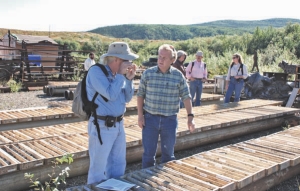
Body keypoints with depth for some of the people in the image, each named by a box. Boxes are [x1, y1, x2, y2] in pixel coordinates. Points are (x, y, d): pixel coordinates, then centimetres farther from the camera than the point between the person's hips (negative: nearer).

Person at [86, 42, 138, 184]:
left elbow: (127, 98, 10)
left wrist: (129, 79, -3)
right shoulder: (96, 71, -15)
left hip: (118, 125, 8)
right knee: (99, 168, 4)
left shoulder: (117, 74, 8)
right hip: (102, 126, -8)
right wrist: (121, 75, -15)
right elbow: (111, 94, -25)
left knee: (119, 165, 19)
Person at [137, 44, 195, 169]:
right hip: (150, 118, 0)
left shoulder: (178, 76, -2)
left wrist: (190, 116, -6)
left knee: (168, 153, 15)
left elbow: (186, 97, 1)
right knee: (148, 153, 8)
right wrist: (140, 115, -3)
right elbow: (140, 94, 2)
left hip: (170, 119, 1)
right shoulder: (148, 73, -2)